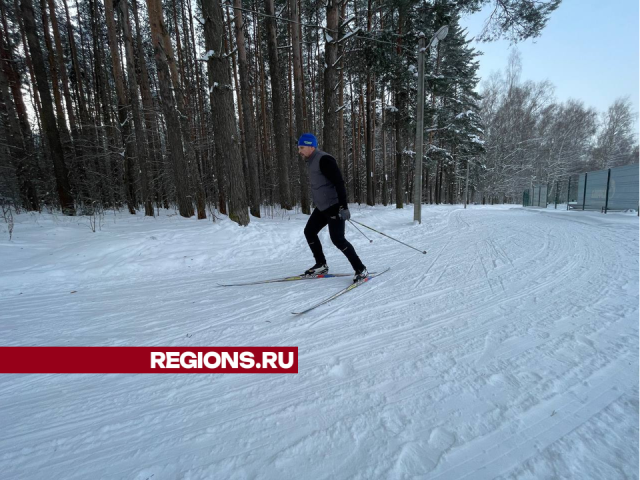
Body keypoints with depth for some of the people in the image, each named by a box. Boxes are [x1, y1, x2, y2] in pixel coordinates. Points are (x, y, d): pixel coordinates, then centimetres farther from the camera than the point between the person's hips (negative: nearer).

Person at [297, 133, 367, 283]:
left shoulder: (324, 160, -16)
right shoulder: (312, 161, 14)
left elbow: (339, 183, -23)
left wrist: (343, 206, -29)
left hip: (334, 206, -10)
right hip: (322, 207, 10)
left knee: (338, 239, -13)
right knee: (309, 231, 13)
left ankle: (361, 270, -1)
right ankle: (321, 265, 24)